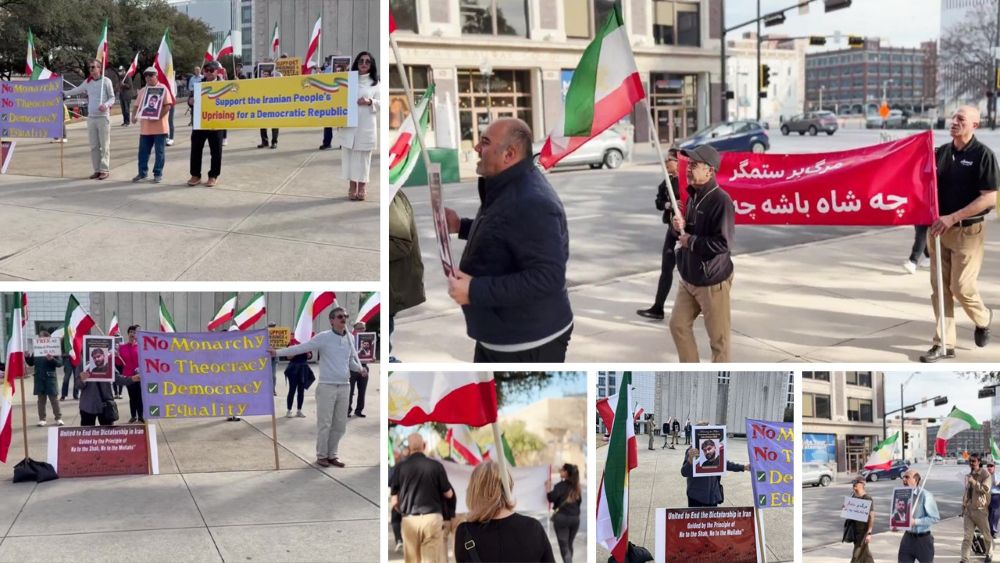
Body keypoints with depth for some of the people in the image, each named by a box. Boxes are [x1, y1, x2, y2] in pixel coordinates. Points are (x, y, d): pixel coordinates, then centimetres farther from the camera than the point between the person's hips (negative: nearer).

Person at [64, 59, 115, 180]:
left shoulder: (106, 81, -2)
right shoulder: (87, 82, 11)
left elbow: (112, 97, -1)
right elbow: (77, 90, 28)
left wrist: (106, 105, -20)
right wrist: (64, 93, 38)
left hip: (103, 117, -5)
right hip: (91, 117, 5)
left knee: (104, 145, -5)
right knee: (93, 146, 4)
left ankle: (105, 170, -1)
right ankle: (97, 170, 9)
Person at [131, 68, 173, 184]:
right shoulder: (142, 91, 13)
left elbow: (168, 105, -11)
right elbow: (136, 105, 17)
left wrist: (158, 116, -21)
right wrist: (133, 116, -3)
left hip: (159, 127, -5)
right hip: (145, 127, 5)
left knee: (159, 151, 1)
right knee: (143, 151, 8)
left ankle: (158, 173, 8)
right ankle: (142, 173, 17)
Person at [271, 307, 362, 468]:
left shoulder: (350, 339, 10)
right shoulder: (323, 337, -7)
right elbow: (300, 348, -8)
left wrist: (360, 369, 7)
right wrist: (278, 352, -11)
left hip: (344, 387, 5)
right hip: (327, 386, -5)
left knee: (340, 425, 8)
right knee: (324, 424, -1)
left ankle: (332, 455, 20)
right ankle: (321, 456, 10)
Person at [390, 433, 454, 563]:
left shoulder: (401, 467, 0)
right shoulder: (436, 465, -2)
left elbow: (394, 502, 3)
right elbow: (449, 494, 7)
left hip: (409, 520, 1)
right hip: (432, 518, -1)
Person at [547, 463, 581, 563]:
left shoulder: (560, 485, -11)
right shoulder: (576, 487, 8)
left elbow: (551, 498, -17)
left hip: (562, 517, -6)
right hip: (575, 518, 6)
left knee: (564, 546, -4)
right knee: (569, 544, 19)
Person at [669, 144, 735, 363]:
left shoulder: (720, 200, -21)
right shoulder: (694, 195, 7)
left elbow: (723, 243, -27)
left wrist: (691, 241, -18)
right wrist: (682, 227, -2)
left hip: (712, 281, -9)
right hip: (688, 278, 9)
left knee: (718, 337, 3)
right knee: (678, 324, 15)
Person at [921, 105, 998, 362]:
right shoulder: (941, 152, 6)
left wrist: (952, 218, -20)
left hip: (968, 230, -5)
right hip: (939, 228, 5)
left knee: (961, 286, -4)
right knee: (940, 288, 5)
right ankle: (944, 344, 12)